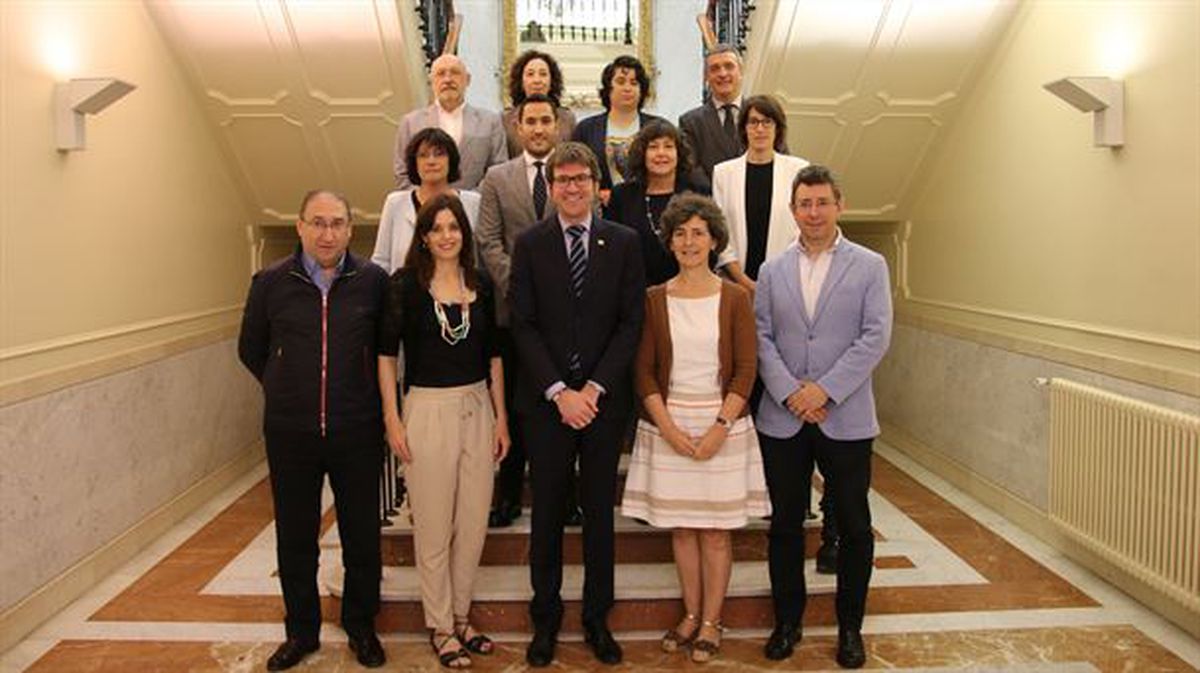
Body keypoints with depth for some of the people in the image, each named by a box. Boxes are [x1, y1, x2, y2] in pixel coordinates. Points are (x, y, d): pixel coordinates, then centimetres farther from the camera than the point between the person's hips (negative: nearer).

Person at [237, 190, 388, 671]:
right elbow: (251, 349, 12)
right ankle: (301, 631, 32)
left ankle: (360, 627, 30)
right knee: (294, 539, 13)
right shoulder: (270, 283, -2)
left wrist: (366, 395, 8)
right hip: (290, 434, 1)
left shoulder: (373, 281, -5)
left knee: (362, 535, 11)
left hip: (357, 432, -1)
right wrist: (286, 391, 13)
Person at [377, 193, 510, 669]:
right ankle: (440, 626, 23)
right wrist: (392, 420, -7)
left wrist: (501, 417, 8)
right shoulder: (405, 282, -5)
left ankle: (461, 617, 29)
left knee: (474, 522, 10)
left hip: (477, 409, 4)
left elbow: (493, 354, 10)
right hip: (428, 410, -4)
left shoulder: (481, 284, 5)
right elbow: (385, 352, -3)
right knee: (433, 526, 6)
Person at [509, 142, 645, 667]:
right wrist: (558, 392, -12)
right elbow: (523, 325, -3)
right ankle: (545, 619, 25)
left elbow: (631, 322, -2)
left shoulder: (624, 243, 2)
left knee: (600, 512, 11)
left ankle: (597, 619, 26)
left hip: (603, 399, 1)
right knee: (547, 513, 10)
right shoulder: (529, 244, 1)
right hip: (545, 400, 0)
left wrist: (594, 388, -10)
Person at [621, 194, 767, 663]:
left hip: (721, 426, -1)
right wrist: (669, 428, -10)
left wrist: (719, 428, -13)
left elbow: (745, 371, -4)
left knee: (715, 531, 6)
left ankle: (711, 623, 21)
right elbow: (644, 371, 0)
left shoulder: (735, 298, -1)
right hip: (669, 427, 1)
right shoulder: (655, 299, 2)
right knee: (681, 529, 10)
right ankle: (690, 615, 27)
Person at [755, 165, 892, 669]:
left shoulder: (869, 266, 3)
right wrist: (790, 392, -12)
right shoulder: (772, 272, 9)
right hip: (782, 419, 2)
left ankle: (850, 626, 25)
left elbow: (875, 337, -7)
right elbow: (761, 338, 2)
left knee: (854, 527, 7)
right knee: (785, 524, 10)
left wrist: (825, 390, -14)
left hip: (846, 419, -1)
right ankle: (787, 621, 26)